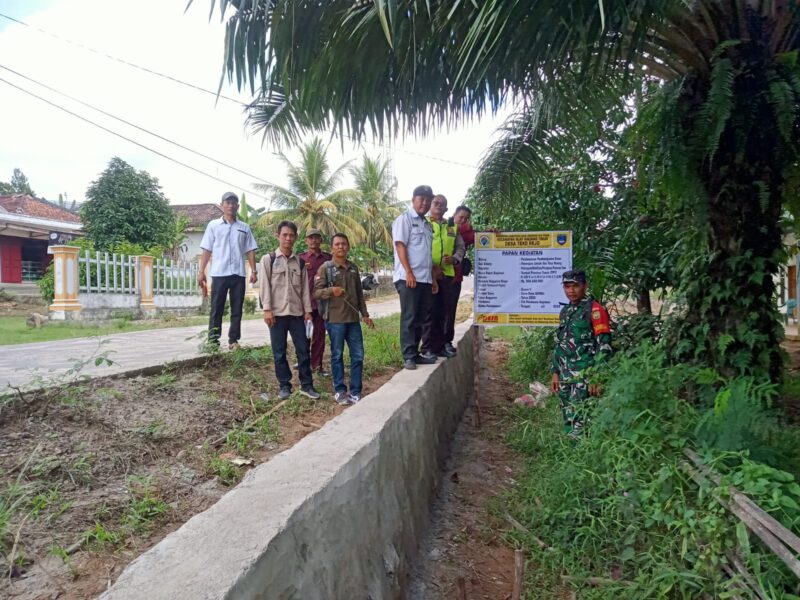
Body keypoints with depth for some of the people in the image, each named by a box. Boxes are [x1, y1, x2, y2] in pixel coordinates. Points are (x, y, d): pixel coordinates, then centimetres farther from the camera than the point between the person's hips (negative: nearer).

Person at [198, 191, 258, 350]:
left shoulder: (244, 228, 11)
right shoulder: (213, 225, 6)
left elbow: (250, 251, 12)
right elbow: (207, 250, 4)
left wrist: (253, 271, 2)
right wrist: (201, 272, -2)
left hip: (239, 274, 2)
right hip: (219, 273, -2)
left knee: (237, 309, 5)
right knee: (216, 309, 1)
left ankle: (233, 340, 12)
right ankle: (213, 339, 6)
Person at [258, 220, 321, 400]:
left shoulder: (300, 262, 11)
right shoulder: (268, 259, 1)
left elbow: (305, 287, 10)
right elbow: (265, 286, -4)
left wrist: (307, 310, 4)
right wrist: (267, 309, -12)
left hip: (297, 312, 3)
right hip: (277, 313, -2)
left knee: (303, 350, 3)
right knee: (279, 352, 4)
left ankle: (306, 385, 13)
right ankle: (284, 385, 16)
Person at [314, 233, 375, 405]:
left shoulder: (353, 268, 13)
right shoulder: (326, 267, -2)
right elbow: (316, 291, -7)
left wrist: (365, 314, 16)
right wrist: (331, 291, -25)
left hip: (353, 318, 5)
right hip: (335, 319, -5)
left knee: (358, 355, 4)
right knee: (337, 355, 4)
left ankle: (355, 392, 14)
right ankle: (339, 391, 16)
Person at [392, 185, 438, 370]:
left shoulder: (426, 224, 21)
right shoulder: (404, 219, -2)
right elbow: (400, 245, -11)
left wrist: (433, 278, 18)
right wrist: (409, 273, -19)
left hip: (425, 279, 8)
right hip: (409, 277, -8)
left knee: (422, 318, 8)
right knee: (409, 318, -5)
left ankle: (415, 353, 15)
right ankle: (408, 357, -2)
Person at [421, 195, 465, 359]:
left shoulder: (452, 227, 19)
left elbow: (460, 247, 17)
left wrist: (454, 258, -5)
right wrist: (431, 267, -14)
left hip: (448, 274, 5)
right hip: (428, 274, -5)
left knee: (447, 311, 6)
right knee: (430, 312, -3)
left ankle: (442, 345, 16)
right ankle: (428, 348, 4)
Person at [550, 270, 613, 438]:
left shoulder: (595, 309, -8)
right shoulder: (565, 311, 15)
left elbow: (604, 346, -13)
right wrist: (556, 372, 17)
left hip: (583, 378, -7)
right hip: (565, 378, 8)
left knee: (578, 424, -11)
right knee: (568, 423, 11)